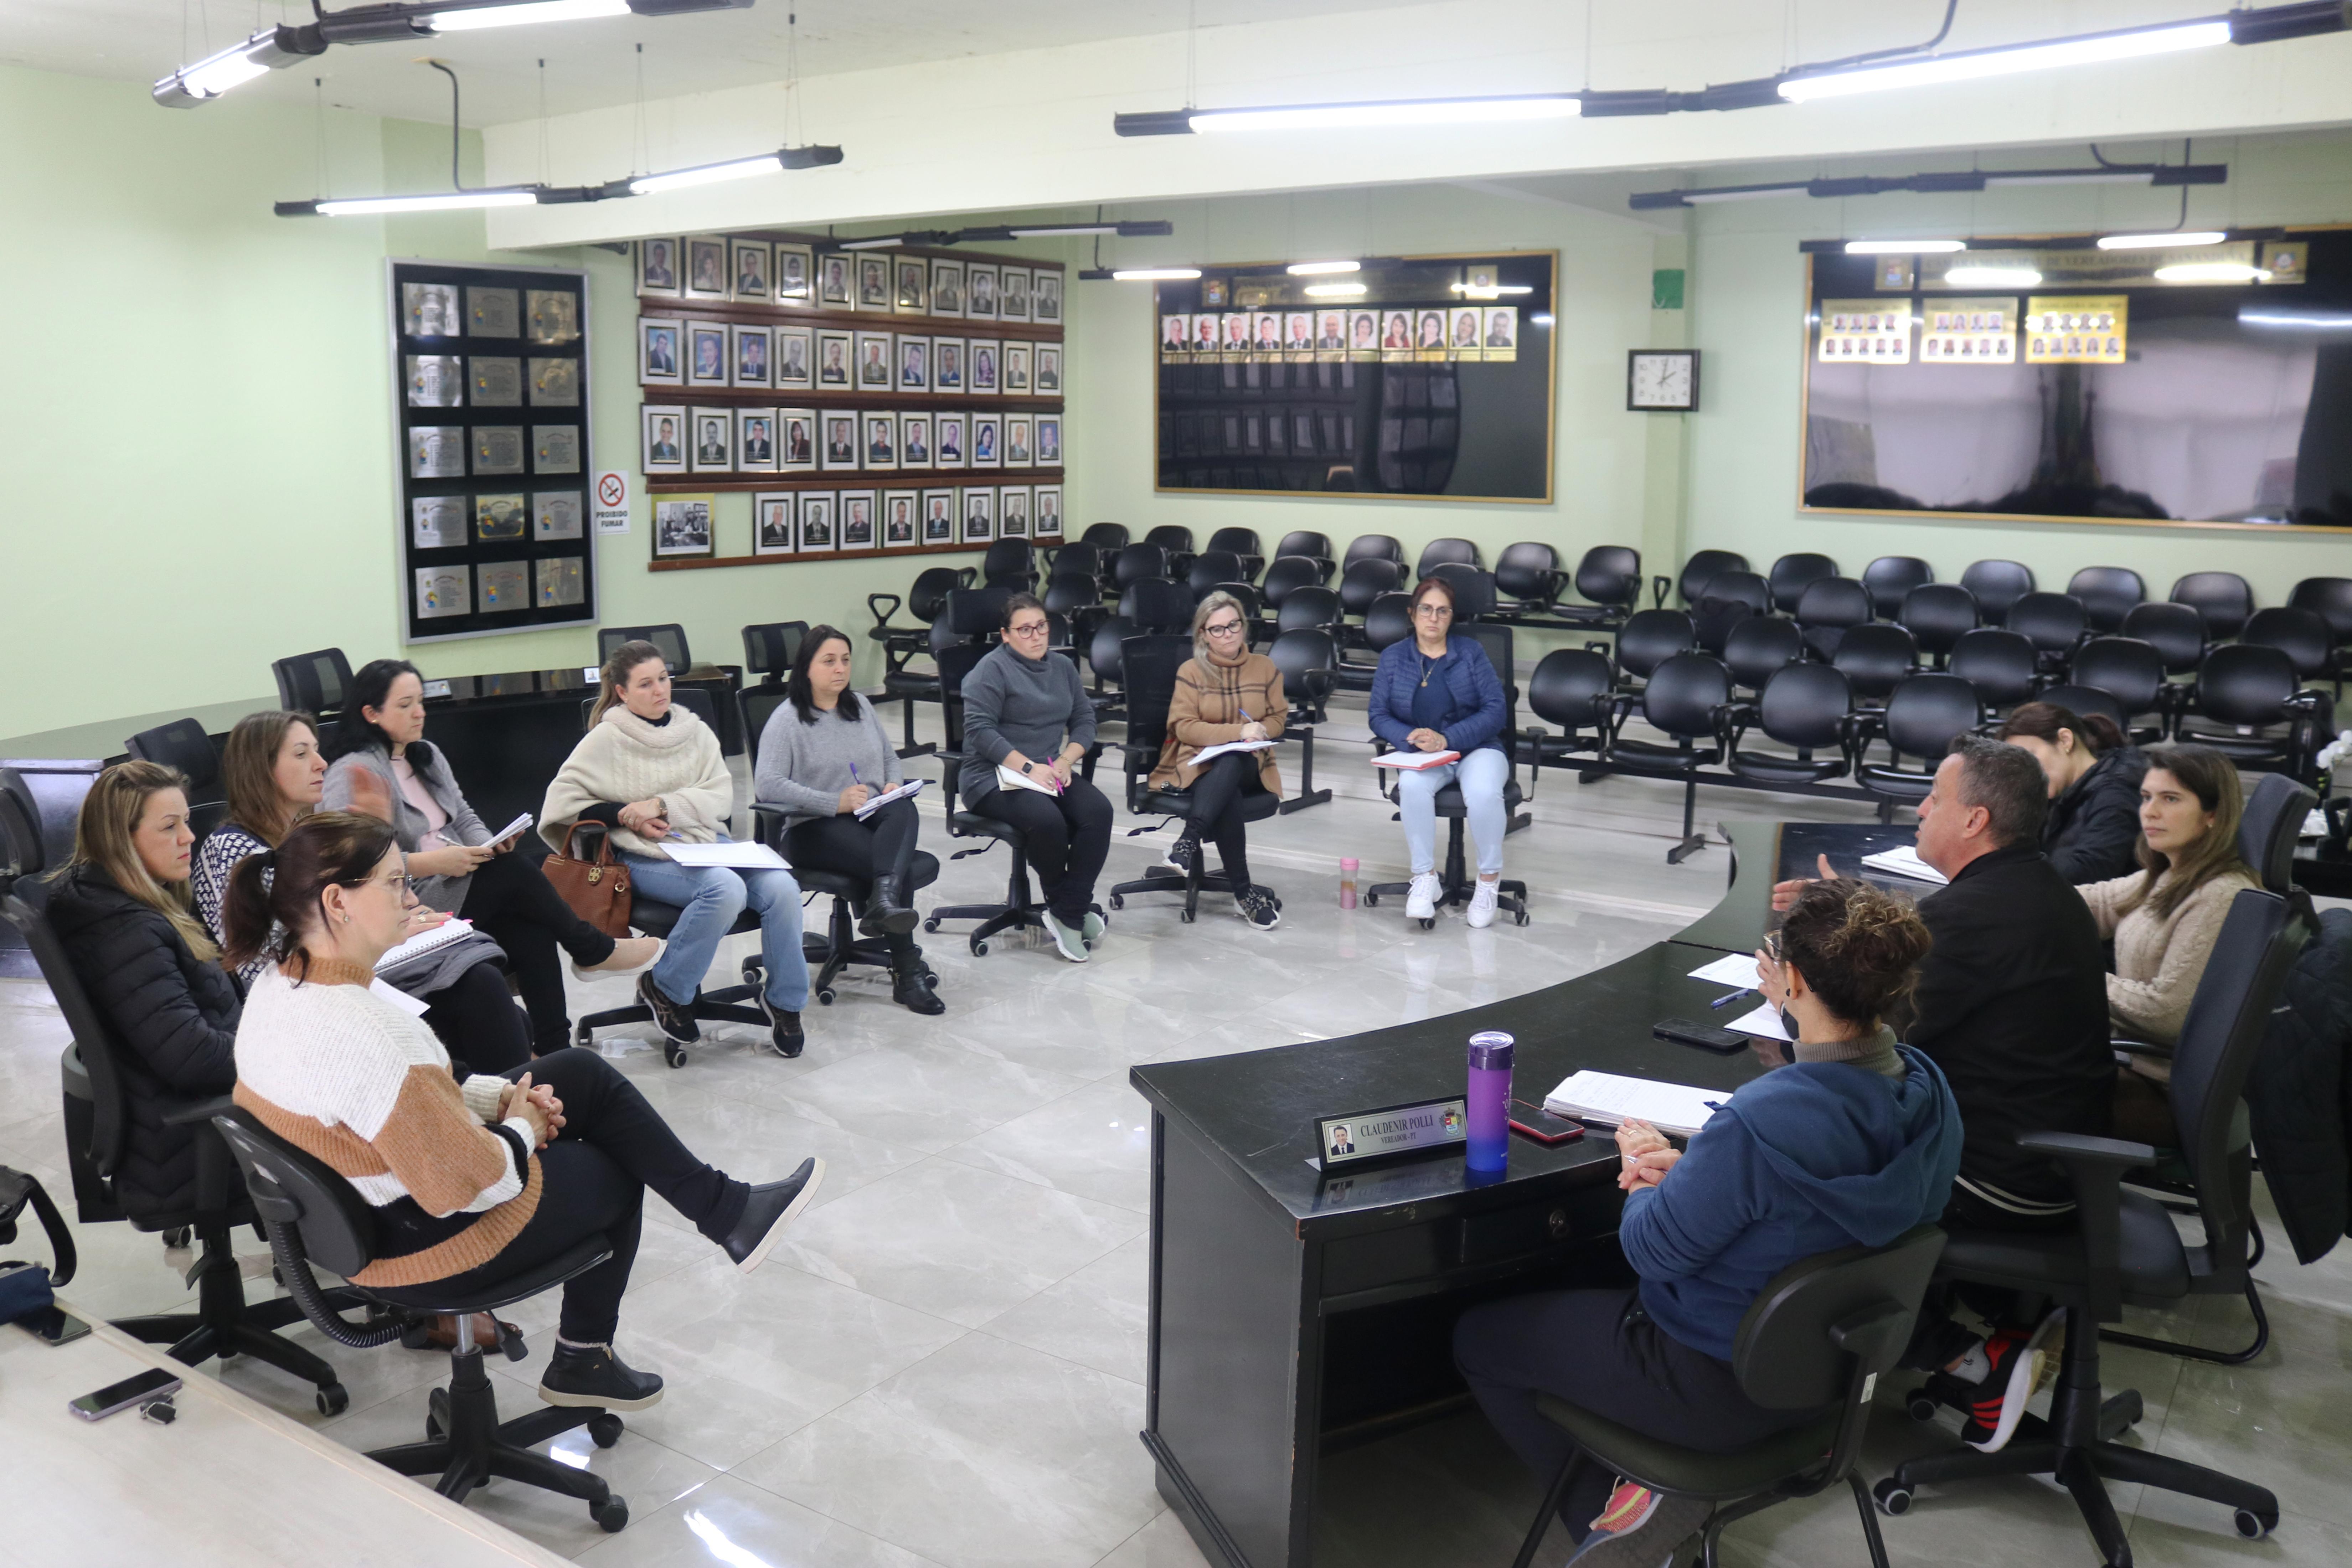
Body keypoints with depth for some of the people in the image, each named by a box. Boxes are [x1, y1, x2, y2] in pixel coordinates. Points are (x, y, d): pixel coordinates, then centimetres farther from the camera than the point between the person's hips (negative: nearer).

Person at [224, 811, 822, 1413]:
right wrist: (520, 1131, -10)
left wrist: (495, 1096, 0)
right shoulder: (357, 1033, -35)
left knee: (585, 1074, 12)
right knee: (613, 1177, 15)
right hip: (418, 1244, -9)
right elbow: (469, 1185, -31)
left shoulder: (281, 980, -5)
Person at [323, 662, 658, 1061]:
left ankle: (553, 1047, -25)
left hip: (456, 884, 8)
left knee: (530, 927, -23)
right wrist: (433, 862, -23)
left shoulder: (427, 757, 19)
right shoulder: (350, 775, -9)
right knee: (511, 872, -27)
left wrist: (489, 845, -5)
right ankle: (594, 952, -7)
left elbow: (465, 817, 18)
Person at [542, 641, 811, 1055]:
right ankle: (665, 987, -11)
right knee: (726, 889, -34)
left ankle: (784, 1000, -4)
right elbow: (562, 800, -2)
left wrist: (662, 805, -12)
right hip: (650, 859, -4)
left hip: (709, 842, 5)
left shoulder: (694, 730, 13)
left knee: (782, 887, -23)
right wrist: (625, 816, -12)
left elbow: (721, 798, 3)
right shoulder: (607, 739, 2)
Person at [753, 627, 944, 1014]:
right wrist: (834, 803, -20)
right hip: (814, 828, -5)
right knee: (901, 869, -31)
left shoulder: (861, 708, 20)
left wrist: (894, 784, 3)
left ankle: (883, 900, -56)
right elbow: (766, 785, -14)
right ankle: (907, 974, -29)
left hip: (873, 816, 5)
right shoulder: (787, 719, -2)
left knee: (905, 810, -34)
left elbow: (891, 758, 29)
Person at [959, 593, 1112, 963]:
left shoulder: (1062, 668, 17)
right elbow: (980, 730, -15)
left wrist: (1066, 760, -5)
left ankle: (1068, 915, -19)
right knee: (1048, 819, -33)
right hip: (994, 776, -6)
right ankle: (1067, 906, -7)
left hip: (1050, 772, 6)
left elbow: (1085, 719, 15)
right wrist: (1028, 767, -21)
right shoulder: (992, 670, -5)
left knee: (1098, 811, -22)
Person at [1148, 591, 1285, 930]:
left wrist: (1261, 731, -9)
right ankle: (1244, 892, -39)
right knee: (1227, 795, -38)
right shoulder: (1191, 671, 5)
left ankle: (1188, 841, -47)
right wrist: (1239, 731, -17)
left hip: (1249, 765, 2)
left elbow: (1278, 720, 16)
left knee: (1230, 762, -39)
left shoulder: (1264, 667, 13)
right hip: (1199, 763, -1)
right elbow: (1184, 727, -6)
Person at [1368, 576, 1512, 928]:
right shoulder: (1393, 657, 9)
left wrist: (1447, 739, -16)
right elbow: (1379, 716, 6)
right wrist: (1412, 738, -16)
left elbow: (1495, 711, -3)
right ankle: (1425, 879, -23)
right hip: (1419, 754, 1)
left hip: (1476, 749, -1)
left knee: (1483, 793, -35)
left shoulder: (1471, 652, 5)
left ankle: (1489, 879, -12)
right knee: (1412, 785, -35)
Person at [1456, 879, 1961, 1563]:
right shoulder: (1927, 1089, -11)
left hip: (1719, 1389, -7)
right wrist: (1685, 1167, -7)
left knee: (1478, 1336, 11)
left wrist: (1646, 1179, -1)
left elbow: (1655, 1251, -21)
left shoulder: (1758, 1121, -36)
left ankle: (1607, 1509, 11)